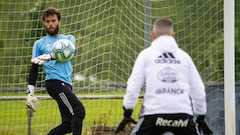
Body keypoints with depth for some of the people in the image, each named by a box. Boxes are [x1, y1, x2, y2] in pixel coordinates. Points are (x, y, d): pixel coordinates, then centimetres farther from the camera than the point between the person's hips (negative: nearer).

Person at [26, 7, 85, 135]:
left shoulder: (69, 39, 19)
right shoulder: (39, 44, 13)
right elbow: (34, 69, 12)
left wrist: (49, 56, -24)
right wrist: (30, 92, 2)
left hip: (66, 84, 4)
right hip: (54, 81, -4)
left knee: (68, 124, -2)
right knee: (79, 111, -22)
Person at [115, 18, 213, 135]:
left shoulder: (146, 54, 10)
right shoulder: (184, 56, 16)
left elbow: (133, 85, 1)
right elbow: (198, 89, 16)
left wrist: (127, 114, 6)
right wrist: (201, 117, 25)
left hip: (154, 113, -2)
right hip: (183, 114, 2)